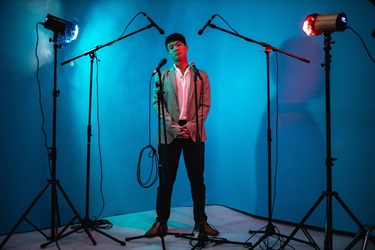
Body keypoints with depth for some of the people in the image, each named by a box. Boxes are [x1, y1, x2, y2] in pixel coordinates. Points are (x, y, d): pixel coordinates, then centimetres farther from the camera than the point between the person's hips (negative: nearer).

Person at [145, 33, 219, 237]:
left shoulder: (201, 76, 11)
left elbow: (205, 104, 4)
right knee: (165, 180, 3)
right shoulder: (161, 76, 11)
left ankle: (201, 222, 16)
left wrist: (191, 126, -11)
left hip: (194, 133, 0)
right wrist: (173, 127, -12)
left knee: (197, 180, 6)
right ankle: (161, 222, 14)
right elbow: (157, 103, 1)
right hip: (169, 134, 0)